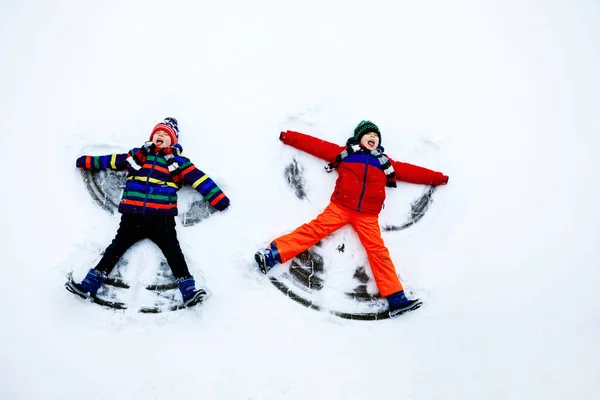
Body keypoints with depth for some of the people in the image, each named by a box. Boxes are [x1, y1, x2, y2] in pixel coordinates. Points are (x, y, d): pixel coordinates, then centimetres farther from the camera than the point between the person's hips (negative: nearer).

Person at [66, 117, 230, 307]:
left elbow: (200, 179, 7)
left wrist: (219, 200, 0)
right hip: (132, 215, 2)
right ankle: (89, 285, 1)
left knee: (173, 251, -11)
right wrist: (85, 162, 35)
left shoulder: (178, 162, 13)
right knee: (116, 247, 0)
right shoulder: (137, 155, 21)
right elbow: (110, 161, 31)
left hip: (161, 217, -2)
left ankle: (189, 291, -16)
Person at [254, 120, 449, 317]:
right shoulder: (344, 153, 15)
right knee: (315, 229, -19)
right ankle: (272, 255, -27)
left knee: (378, 251, -6)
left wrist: (438, 178, 29)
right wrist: (287, 136, 11)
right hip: (340, 207, -2)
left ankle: (396, 299, -8)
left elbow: (411, 171, 28)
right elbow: (316, 145, 13)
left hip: (367, 216, 2)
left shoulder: (385, 163, 23)